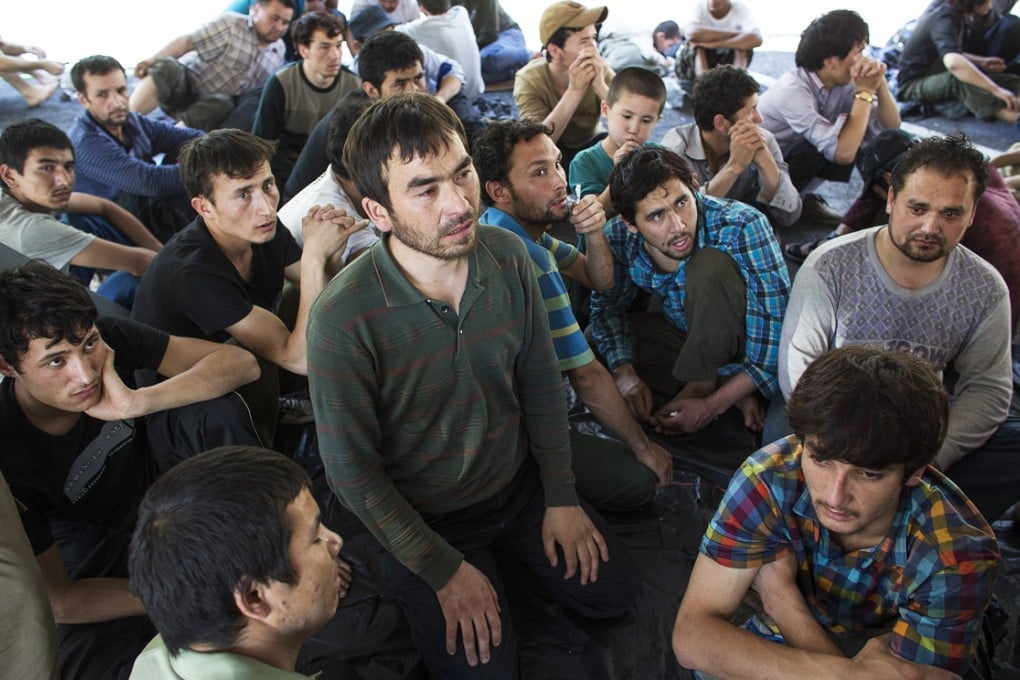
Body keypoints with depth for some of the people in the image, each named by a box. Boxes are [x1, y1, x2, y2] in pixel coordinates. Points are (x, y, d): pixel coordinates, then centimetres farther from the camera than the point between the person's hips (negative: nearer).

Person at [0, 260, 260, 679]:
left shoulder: (111, 340, -26)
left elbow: (241, 362, -27)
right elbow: (57, 600, -25)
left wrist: (137, 402, -41)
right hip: (90, 552, -3)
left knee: (216, 411, -26)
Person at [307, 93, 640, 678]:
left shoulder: (507, 255, -15)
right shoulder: (344, 318, -30)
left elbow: (541, 380, -2)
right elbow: (352, 471, -19)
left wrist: (561, 498, 1)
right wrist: (444, 570, -13)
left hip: (519, 481, 4)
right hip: (426, 519, -4)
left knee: (613, 591, 6)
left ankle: (511, 549, 31)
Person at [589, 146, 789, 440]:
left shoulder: (744, 228, -31)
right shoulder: (619, 238, -18)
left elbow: (779, 338, -31)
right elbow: (607, 306, -2)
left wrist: (712, 405, -34)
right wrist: (625, 374, -20)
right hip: (693, 337, 6)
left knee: (709, 265, -32)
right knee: (594, 344, -14)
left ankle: (702, 385, -14)